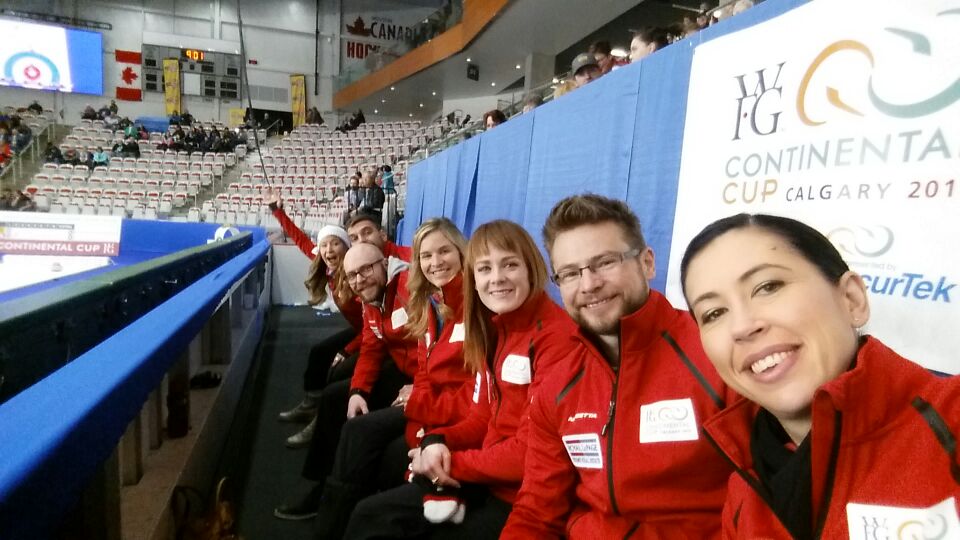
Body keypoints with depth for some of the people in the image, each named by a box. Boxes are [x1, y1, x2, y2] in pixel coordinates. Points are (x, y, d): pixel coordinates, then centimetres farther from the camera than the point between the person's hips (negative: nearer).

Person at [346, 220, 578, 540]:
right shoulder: (494, 329, 8)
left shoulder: (556, 336, -21)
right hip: (487, 478, 8)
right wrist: (438, 441, -9)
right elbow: (483, 419, 10)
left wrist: (452, 463, -12)